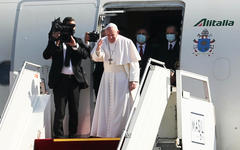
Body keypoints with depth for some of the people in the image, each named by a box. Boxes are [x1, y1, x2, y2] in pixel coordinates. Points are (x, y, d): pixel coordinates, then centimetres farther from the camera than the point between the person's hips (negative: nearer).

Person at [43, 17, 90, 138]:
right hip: (60, 79, -3)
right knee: (60, 111, -6)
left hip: (74, 79, 3)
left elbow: (86, 54, -1)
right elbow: (46, 55, -5)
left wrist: (75, 46, -17)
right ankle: (58, 136, -2)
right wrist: (55, 41, -15)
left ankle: (72, 136, 14)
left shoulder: (78, 41, 14)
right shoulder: (55, 40, 7)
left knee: (74, 111, 6)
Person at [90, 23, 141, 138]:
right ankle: (104, 132, 9)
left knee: (121, 106, -6)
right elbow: (96, 57, -8)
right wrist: (98, 50, -30)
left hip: (122, 78, -4)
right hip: (107, 78, 4)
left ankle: (120, 132, -2)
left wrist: (133, 80, -13)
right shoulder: (103, 41, 3)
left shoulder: (126, 43, -9)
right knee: (105, 105, 4)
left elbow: (134, 63, -7)